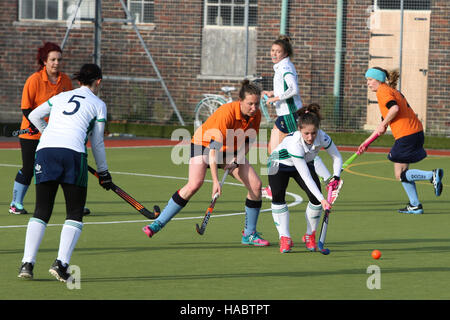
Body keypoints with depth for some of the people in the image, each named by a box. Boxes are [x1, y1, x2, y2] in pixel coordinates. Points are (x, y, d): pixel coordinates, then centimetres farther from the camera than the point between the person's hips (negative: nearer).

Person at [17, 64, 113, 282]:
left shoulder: (61, 97, 25)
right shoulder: (98, 104, 15)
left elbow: (34, 116, 34)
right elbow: (97, 143, 17)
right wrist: (103, 172, 29)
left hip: (45, 150, 3)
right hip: (74, 153, -3)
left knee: (41, 212, 9)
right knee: (75, 214, 6)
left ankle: (27, 263, -4)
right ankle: (61, 263, -11)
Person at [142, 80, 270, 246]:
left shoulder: (255, 115, -14)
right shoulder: (227, 113, -33)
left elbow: (248, 141, 4)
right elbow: (213, 148, -36)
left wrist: (236, 158, -15)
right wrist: (215, 181, -40)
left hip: (232, 151, 6)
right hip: (204, 144, -6)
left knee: (255, 184, -9)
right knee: (194, 184, -28)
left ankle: (249, 234, 5)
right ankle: (158, 223, -19)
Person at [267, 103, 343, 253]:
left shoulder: (323, 138, -28)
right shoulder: (294, 143, -41)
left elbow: (337, 157, -8)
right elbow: (306, 177, -40)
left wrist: (336, 177, -26)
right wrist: (322, 199, -43)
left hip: (305, 163, 4)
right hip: (280, 163, -4)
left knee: (315, 198, -16)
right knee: (278, 196, -26)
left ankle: (310, 235, 3)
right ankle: (285, 238, -19)